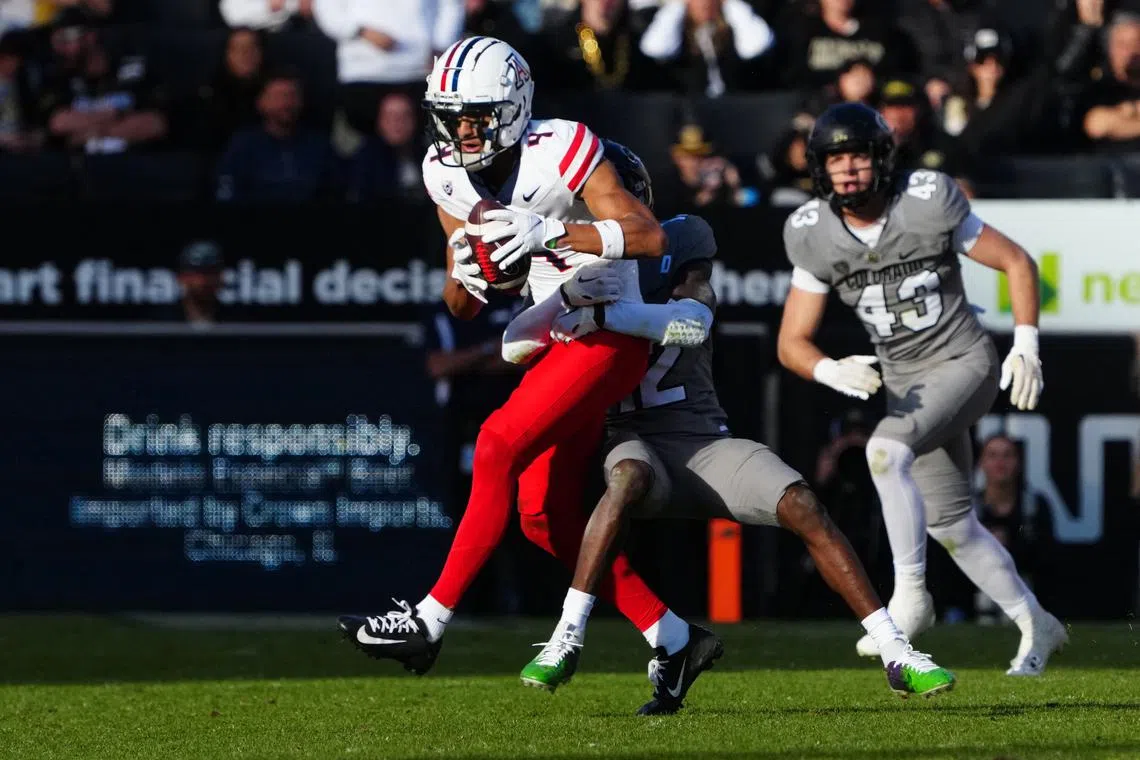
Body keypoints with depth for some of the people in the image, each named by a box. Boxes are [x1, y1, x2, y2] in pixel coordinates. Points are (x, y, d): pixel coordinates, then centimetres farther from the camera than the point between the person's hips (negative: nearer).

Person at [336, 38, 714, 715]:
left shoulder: (560, 152, -18)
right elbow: (463, 308, 9)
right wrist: (467, 277, -15)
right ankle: (675, 640, 11)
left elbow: (651, 236, -26)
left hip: (611, 335, -8)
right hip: (558, 340, 8)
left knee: (499, 445, -21)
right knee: (546, 516, 1)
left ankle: (431, 621, -20)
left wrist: (549, 233, -35)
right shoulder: (449, 176, 3)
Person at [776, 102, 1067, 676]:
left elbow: (1017, 262, -3)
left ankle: (909, 595, -22)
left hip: (964, 364, -5)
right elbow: (792, 343, -1)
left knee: (886, 450, -30)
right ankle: (1035, 625, 28)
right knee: (950, 524, 10)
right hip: (906, 384, 5)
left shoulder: (927, 205, -14)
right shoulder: (816, 237, -5)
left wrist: (1026, 345, -13)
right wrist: (833, 371, -23)